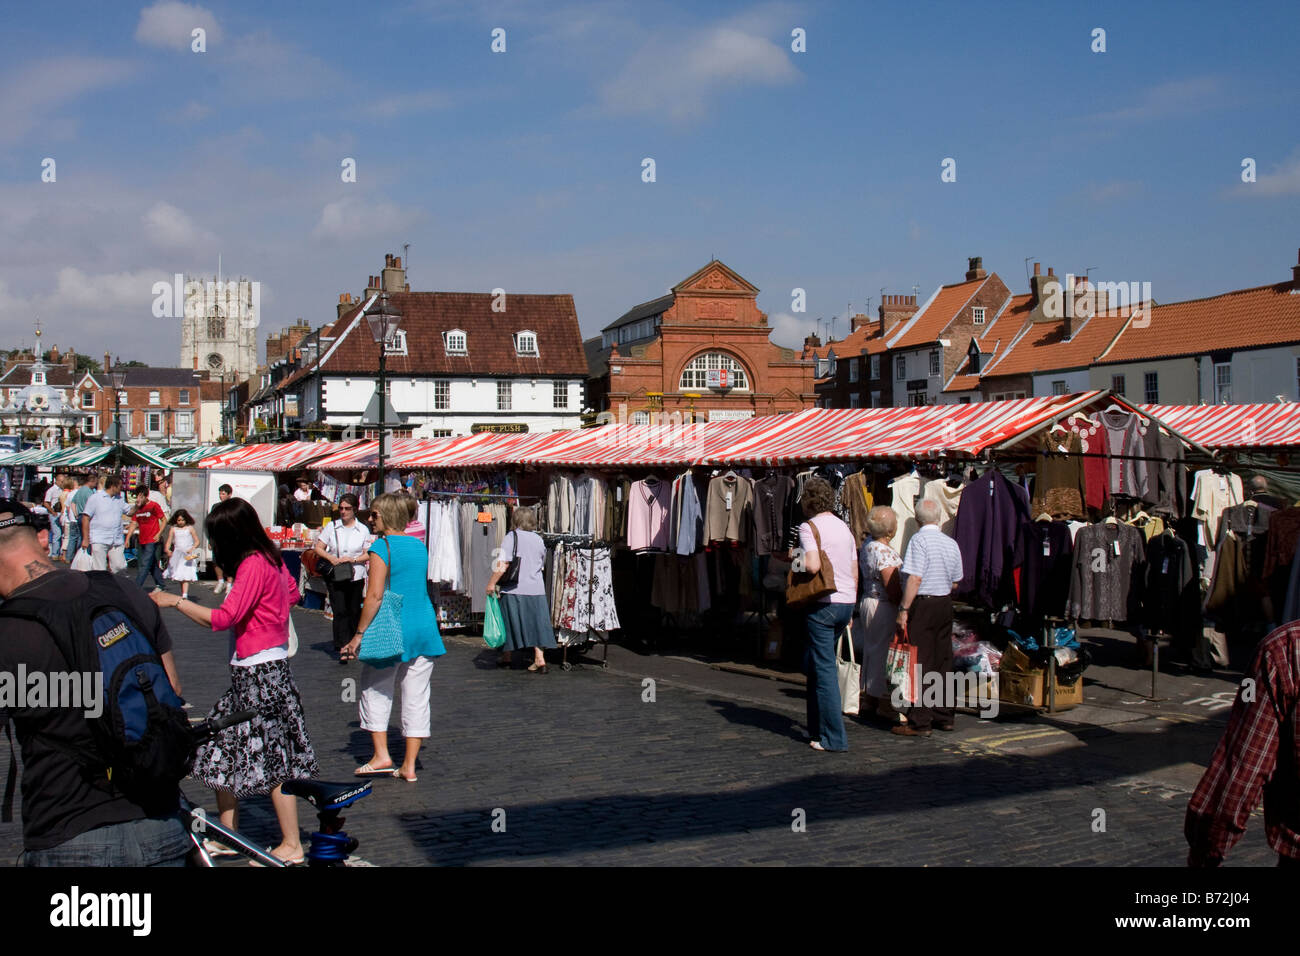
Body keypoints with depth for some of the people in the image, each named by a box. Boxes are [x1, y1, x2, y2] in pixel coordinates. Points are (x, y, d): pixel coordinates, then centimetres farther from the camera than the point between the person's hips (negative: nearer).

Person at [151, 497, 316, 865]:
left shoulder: (253, 565, -19)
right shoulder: (270, 558, 9)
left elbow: (224, 618, -25)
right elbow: (292, 592, 24)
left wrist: (174, 600, -20)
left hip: (260, 672, -10)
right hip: (250, 671, 10)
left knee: (272, 759, -2)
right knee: (222, 750, 14)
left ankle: (291, 846, 7)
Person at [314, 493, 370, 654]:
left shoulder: (363, 530, 4)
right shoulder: (332, 527, 5)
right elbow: (319, 547, 5)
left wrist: (353, 559, -14)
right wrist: (331, 558, -12)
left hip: (356, 576, 1)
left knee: (354, 611, 9)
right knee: (340, 611, -10)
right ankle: (342, 646, -14)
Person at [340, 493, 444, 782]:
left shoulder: (382, 547, -11)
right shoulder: (419, 546, 10)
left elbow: (375, 595, -16)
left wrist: (359, 634, -10)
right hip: (425, 626, 6)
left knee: (375, 689, 12)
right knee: (417, 696, 7)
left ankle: (381, 755, 8)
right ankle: (409, 764, 11)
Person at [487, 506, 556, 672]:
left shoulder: (512, 536, -7)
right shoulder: (539, 539, 8)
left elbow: (503, 564, -13)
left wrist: (492, 583, -8)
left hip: (514, 589, -4)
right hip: (536, 589, 4)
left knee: (509, 623, 9)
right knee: (536, 623, 5)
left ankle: (506, 658, 21)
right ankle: (539, 659, -4)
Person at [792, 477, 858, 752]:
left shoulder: (809, 527, -8)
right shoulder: (844, 527, 14)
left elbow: (813, 565, -23)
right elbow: (855, 573, 17)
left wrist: (795, 557, -2)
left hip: (823, 603, -7)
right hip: (846, 602, 7)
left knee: (824, 668, -4)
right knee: (814, 663, 19)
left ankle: (833, 737, -5)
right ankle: (817, 726, 24)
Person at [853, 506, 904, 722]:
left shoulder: (868, 544, 7)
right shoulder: (883, 552, -22)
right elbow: (893, 589, -22)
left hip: (867, 601, 10)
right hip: (883, 607, -10)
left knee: (871, 650, 15)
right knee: (883, 651, -4)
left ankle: (869, 700, 23)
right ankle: (884, 702, 1)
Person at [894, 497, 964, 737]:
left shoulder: (919, 540, -13)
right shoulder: (951, 544, 7)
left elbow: (915, 579, -20)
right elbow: (955, 583, 13)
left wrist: (903, 609, -18)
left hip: (922, 604, -7)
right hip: (945, 604, 7)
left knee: (920, 663, -3)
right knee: (943, 661, 14)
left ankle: (919, 722, -1)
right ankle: (945, 715, 22)